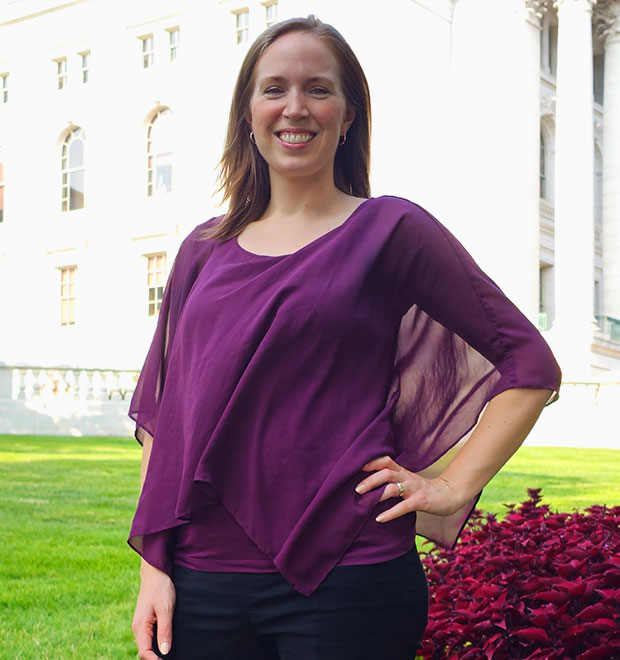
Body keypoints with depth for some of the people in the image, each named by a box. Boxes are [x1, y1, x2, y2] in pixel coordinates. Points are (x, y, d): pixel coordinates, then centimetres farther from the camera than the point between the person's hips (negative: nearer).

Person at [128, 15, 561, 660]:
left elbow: (531, 364, 1)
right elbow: (163, 414, 11)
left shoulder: (390, 231, -1)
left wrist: (453, 487, -6)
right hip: (203, 579, 4)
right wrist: (154, 567, 4)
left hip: (347, 581, -3)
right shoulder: (204, 249, 10)